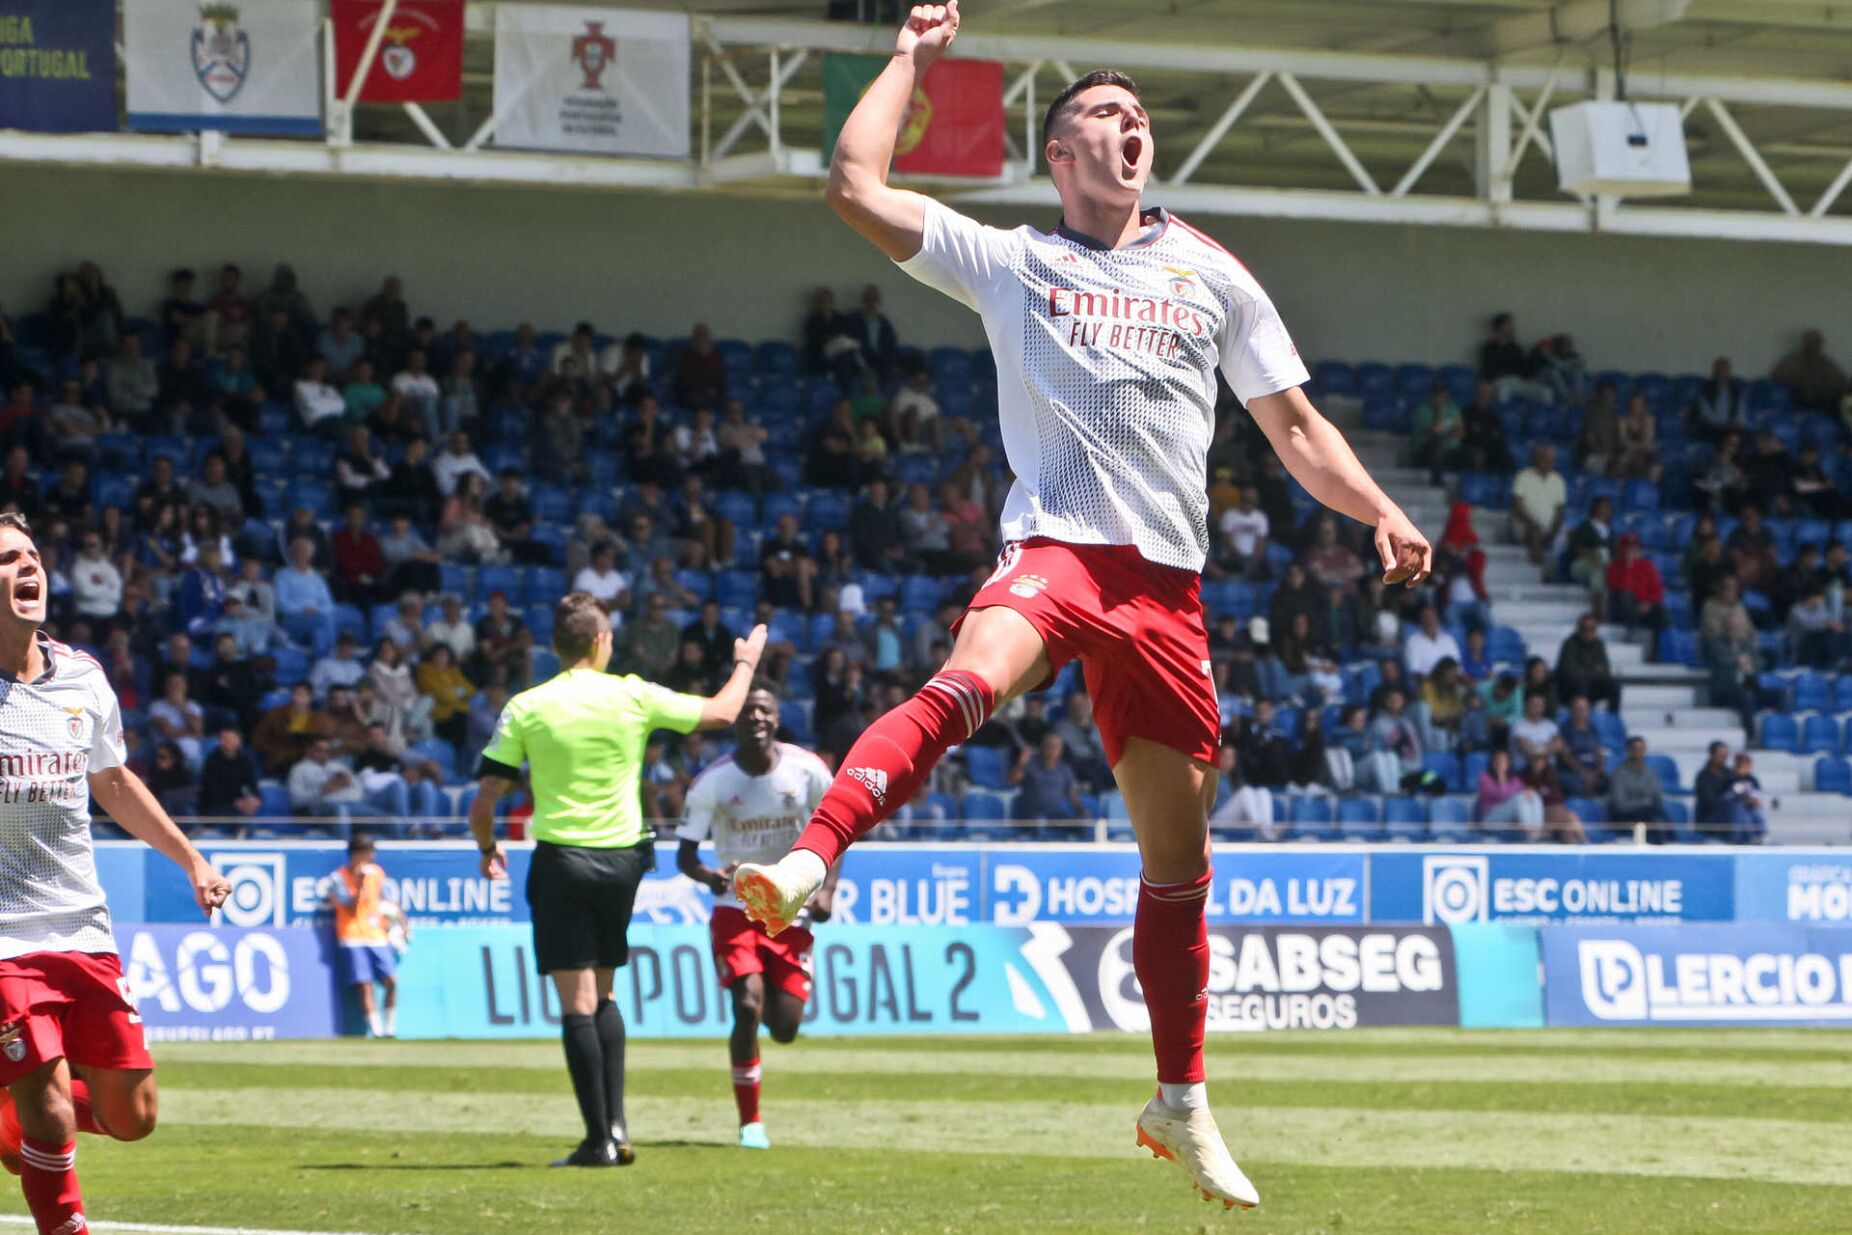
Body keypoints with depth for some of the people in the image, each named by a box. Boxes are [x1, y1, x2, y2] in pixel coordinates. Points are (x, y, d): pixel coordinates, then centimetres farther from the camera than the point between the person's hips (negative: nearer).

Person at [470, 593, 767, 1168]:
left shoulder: (525, 709, -5)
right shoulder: (633, 697, -2)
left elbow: (483, 805, -4)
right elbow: (722, 712, 12)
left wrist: (488, 848, 17)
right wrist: (745, 662, 31)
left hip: (560, 861, -3)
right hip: (622, 858, 3)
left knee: (577, 1003, -2)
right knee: (602, 996, 17)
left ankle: (599, 1139, -5)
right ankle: (615, 1124, 8)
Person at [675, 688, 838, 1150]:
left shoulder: (807, 770, -7)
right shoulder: (712, 782, -10)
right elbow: (685, 853, -6)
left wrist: (827, 888, -8)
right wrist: (708, 876, -29)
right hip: (737, 908, -2)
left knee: (784, 1028, 0)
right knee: (748, 1007, -19)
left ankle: (772, 990, 41)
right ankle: (750, 1122, -4)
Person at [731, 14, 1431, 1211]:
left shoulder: (1211, 277, 19)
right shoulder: (1011, 261, 12)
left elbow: (1293, 423, 23)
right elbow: (857, 187, 4)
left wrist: (1381, 513, 8)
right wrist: (911, 62, 12)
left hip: (1168, 583, 4)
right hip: (1056, 548, -3)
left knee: (1179, 854, 7)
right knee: (966, 683, -38)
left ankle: (1182, 1103, 20)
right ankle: (806, 866, -53)